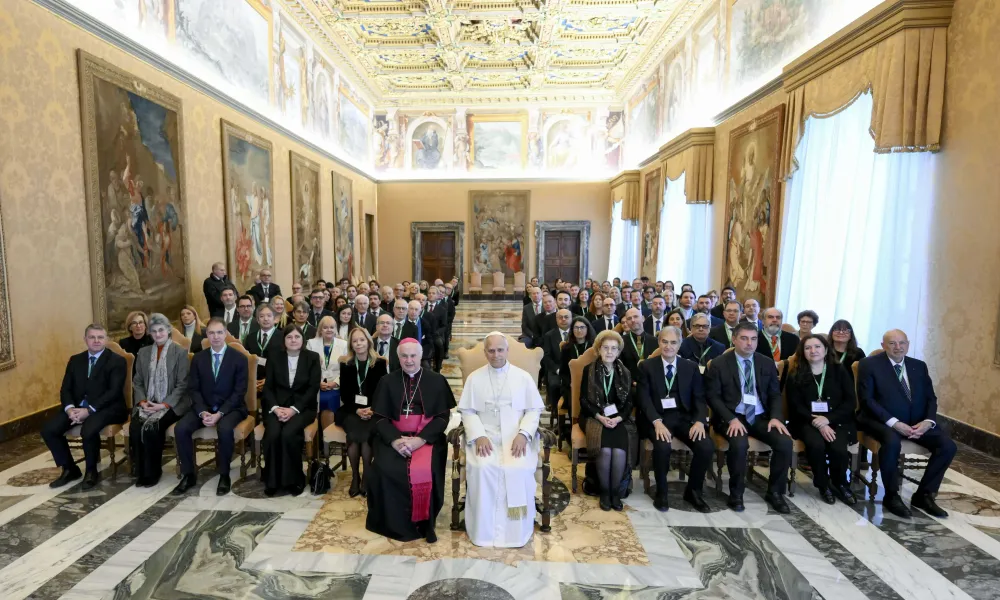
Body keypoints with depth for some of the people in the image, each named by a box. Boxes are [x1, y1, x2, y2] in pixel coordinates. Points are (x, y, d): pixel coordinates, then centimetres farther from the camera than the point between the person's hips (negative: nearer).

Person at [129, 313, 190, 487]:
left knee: (152, 427, -28)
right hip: (147, 404, 4)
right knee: (134, 427, -25)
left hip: (171, 405, -4)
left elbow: (183, 384, -6)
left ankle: (152, 472, -9)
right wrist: (142, 401, -6)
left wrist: (164, 404, -15)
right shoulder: (143, 353, 13)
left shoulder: (180, 352, -2)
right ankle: (141, 472, -8)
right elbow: (137, 382, 12)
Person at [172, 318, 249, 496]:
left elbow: (239, 391, -9)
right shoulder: (198, 358, 7)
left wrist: (220, 413, -20)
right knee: (180, 428, -22)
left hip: (230, 408, -4)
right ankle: (189, 475, -4)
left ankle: (224, 475, -14)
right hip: (204, 407, 4)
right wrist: (203, 412, -14)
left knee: (225, 429, -34)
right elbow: (193, 389, 3)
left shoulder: (239, 358, -5)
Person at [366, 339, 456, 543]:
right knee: (385, 470, -26)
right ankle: (394, 523, -2)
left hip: (427, 437, -1)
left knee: (424, 471, -29)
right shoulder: (387, 382, 8)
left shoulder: (437, 381, 4)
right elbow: (379, 417, 4)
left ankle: (424, 522, -3)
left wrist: (420, 439, -16)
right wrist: (394, 440, -15)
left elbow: (442, 417, -1)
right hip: (392, 437, 2)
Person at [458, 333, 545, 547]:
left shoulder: (523, 377, 7)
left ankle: (516, 531, -7)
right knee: (482, 468, -29)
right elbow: (468, 411, 4)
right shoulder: (474, 378, 8)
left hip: (516, 437, 0)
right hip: (485, 436, 0)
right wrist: (479, 436, -13)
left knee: (519, 470, -28)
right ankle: (485, 530, -11)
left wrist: (523, 434, -14)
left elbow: (534, 410, 4)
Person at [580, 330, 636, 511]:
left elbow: (629, 403, 6)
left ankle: (616, 491, -4)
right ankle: (604, 491, -5)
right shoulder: (589, 370, 2)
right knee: (605, 449, -28)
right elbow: (584, 400, -1)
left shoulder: (625, 373, 10)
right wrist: (600, 417, -16)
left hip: (619, 419, 2)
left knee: (620, 450, -27)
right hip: (594, 417, -1)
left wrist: (618, 418, -13)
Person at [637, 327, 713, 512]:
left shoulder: (691, 367, 11)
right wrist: (657, 422, -22)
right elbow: (643, 398, -6)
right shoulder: (646, 366, 3)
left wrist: (699, 420, -15)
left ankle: (693, 491, 5)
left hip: (684, 417, 3)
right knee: (662, 447, -32)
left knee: (707, 447, -22)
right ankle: (661, 492, -3)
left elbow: (699, 398, 5)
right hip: (658, 418, -3)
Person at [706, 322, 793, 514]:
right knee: (739, 444, -32)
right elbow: (713, 397, -7)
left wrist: (776, 417, -9)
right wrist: (731, 419, -20)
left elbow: (775, 395, 10)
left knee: (785, 442, -21)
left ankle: (775, 492, 2)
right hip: (732, 417, -4)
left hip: (761, 417, 4)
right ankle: (736, 493, -8)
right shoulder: (719, 364, -4)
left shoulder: (767, 363, 9)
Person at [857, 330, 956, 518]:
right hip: (883, 421, -6)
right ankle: (891, 496, -14)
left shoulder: (919, 366, 14)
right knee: (892, 442, -35)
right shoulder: (869, 364, -4)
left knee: (948, 446, -16)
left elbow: (931, 398, 11)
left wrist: (928, 421, -9)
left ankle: (923, 495, 1)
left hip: (918, 422, 6)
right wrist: (894, 422, -20)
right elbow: (866, 399, -11)